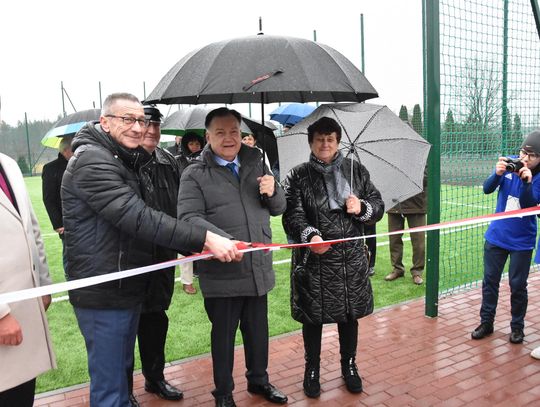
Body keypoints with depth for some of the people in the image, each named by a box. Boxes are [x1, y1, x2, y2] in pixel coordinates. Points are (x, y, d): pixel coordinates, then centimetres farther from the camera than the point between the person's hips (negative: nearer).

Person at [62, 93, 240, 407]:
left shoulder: (123, 159, 14)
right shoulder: (92, 162, -20)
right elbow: (139, 217, -31)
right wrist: (206, 239, -35)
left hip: (127, 286, 10)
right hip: (103, 292, -10)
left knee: (123, 369, 22)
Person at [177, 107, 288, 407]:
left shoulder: (256, 165, 10)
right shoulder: (195, 174, -5)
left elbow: (277, 208, 14)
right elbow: (189, 218, -15)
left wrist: (273, 191, -9)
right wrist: (225, 241, -29)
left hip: (259, 268, 5)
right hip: (221, 273, -4)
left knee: (258, 330, 19)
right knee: (223, 334, 12)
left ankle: (258, 380, 43)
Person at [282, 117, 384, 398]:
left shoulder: (357, 171, 7)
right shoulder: (298, 176, -1)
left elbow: (378, 207, 10)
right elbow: (292, 215, -11)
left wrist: (361, 207, -13)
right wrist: (310, 235, -30)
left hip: (351, 259, 2)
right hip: (313, 260, -2)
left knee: (349, 314, 14)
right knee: (313, 316, 8)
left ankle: (349, 366, 36)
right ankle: (312, 370, 29)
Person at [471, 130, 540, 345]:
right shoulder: (510, 164, -6)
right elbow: (487, 189, -11)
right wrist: (498, 174, -30)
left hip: (521, 241, -2)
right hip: (496, 236, 2)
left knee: (517, 285, 6)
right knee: (490, 280, 9)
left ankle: (517, 327, 24)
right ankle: (486, 322, 22)